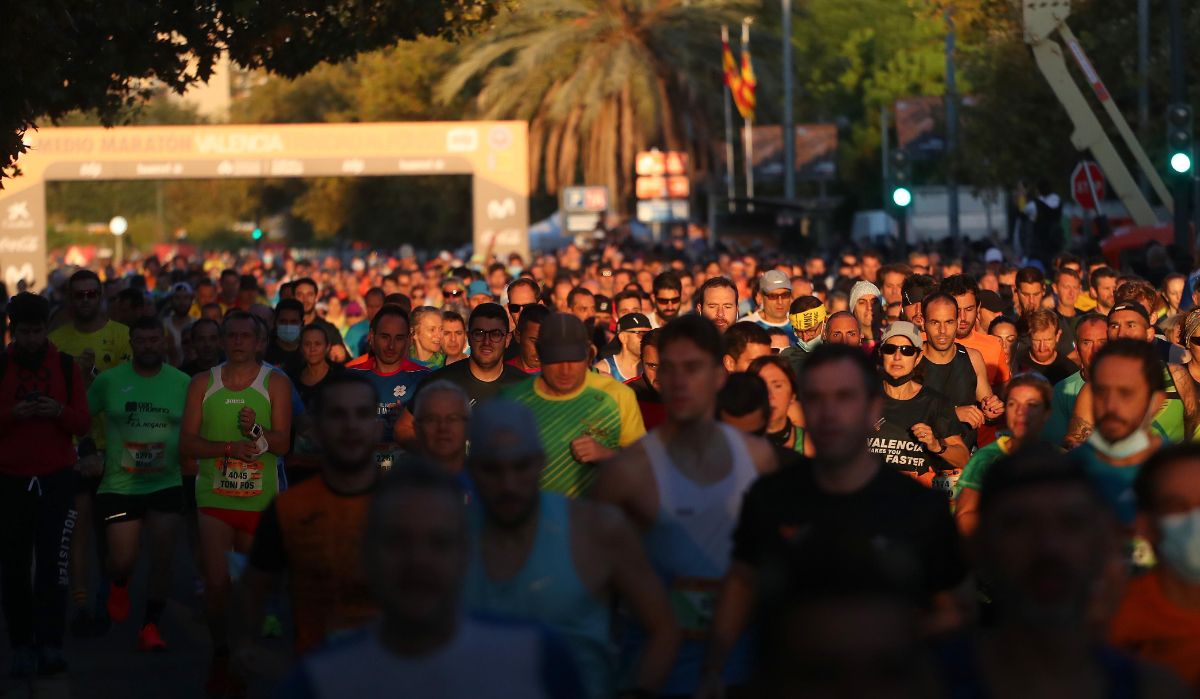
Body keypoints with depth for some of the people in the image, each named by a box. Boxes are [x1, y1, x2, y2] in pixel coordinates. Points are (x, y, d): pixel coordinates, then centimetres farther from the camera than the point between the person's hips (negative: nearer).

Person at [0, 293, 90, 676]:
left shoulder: (67, 367, 6)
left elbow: (83, 424, 3)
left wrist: (60, 411, -17)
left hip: (57, 478, 0)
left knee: (52, 563, -9)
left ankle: (50, 645, -10)